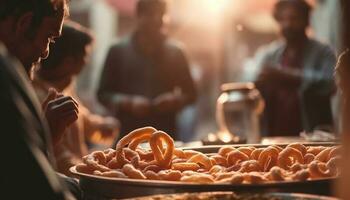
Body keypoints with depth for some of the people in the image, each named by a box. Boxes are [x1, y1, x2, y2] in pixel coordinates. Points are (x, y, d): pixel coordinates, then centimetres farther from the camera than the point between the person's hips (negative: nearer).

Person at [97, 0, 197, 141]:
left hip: (166, 134, 1)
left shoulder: (174, 52, 10)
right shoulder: (118, 51, 6)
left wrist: (175, 100, -7)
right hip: (129, 134, -1)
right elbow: (103, 94, 6)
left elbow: (190, 94, 14)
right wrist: (128, 103, -11)